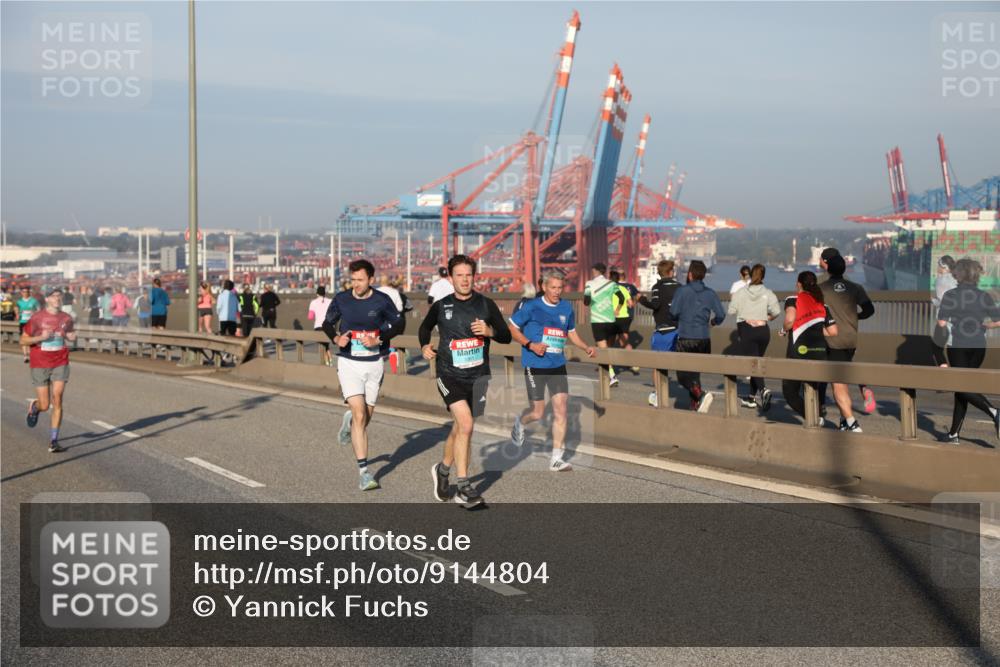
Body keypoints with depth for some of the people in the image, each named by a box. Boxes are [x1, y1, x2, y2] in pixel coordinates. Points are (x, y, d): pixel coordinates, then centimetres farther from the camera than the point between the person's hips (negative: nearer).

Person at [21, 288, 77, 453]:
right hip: (40, 365, -2)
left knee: (57, 402, -8)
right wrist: (41, 337, -20)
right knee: (45, 406, 2)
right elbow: (23, 340, -3)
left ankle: (53, 442, -2)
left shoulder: (66, 318, 2)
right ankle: (34, 407, 41)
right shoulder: (37, 318, -7)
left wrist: (71, 337, -3)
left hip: (60, 365, 2)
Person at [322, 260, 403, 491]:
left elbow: (397, 324, 6)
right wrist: (336, 338, -10)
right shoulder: (341, 299, -3)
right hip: (349, 363, -1)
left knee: (366, 417, 11)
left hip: (374, 364, 1)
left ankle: (349, 420, 50)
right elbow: (327, 323, 11)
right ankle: (363, 471, -10)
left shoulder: (382, 301, -5)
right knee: (360, 416, -14)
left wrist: (379, 339, -10)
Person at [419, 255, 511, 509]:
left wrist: (490, 331, -16)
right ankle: (463, 487, -12)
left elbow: (506, 336, 4)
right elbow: (425, 327, 20)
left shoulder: (486, 304, 2)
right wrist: (425, 346, 2)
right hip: (449, 374, -3)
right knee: (466, 423, -20)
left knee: (460, 428, 12)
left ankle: (443, 470, 40)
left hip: (478, 375, 3)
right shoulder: (441, 306, 1)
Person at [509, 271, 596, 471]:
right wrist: (530, 345, -14)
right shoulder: (532, 307, -7)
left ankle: (556, 459, -1)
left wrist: (586, 348, 5)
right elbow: (512, 328, -1)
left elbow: (571, 332, 22)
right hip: (535, 366, -4)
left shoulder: (566, 308, 7)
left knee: (561, 409, -6)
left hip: (558, 365, 4)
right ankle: (520, 423, 37)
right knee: (538, 412, 0)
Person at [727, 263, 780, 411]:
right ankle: (753, 396, 21)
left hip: (747, 329, -3)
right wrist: (768, 317, 13)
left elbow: (731, 311, -2)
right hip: (763, 330, 3)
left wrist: (732, 299, 18)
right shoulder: (768, 293, 1)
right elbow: (776, 311, -8)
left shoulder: (740, 292, -2)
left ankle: (763, 389, -34)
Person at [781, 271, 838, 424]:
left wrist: (785, 330, -1)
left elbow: (790, 319, -21)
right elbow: (833, 331, 10)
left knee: (790, 391, 3)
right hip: (820, 353, 5)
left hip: (799, 352, -5)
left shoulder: (793, 299, -1)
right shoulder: (822, 304, 14)